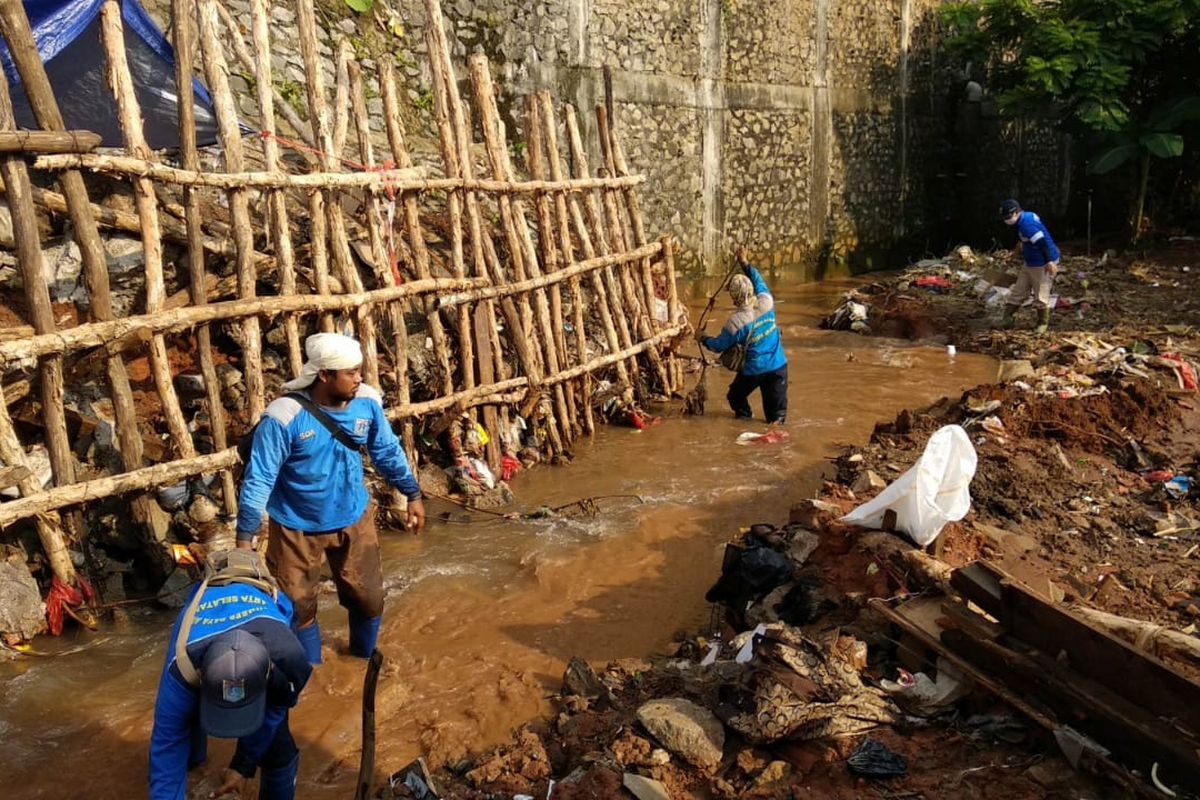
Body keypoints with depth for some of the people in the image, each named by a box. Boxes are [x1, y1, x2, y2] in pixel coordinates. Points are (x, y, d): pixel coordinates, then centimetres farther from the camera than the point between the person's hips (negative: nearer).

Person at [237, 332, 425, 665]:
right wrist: (245, 539, -19)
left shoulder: (367, 402, -15)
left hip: (354, 519, 4)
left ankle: (364, 661, 44)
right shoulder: (284, 417, -28)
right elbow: (259, 480, -21)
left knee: (368, 598, 15)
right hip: (296, 529, -3)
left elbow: (388, 452, 2)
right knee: (297, 608, 12)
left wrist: (413, 495, 9)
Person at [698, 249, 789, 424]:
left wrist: (703, 339, 14)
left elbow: (719, 345, -4)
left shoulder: (736, 321, -19)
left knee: (736, 397, 24)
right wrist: (744, 263, 22)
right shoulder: (766, 301, -10)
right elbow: (758, 281, 13)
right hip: (778, 366, 3)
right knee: (777, 413, 7)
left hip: (753, 370, -3)